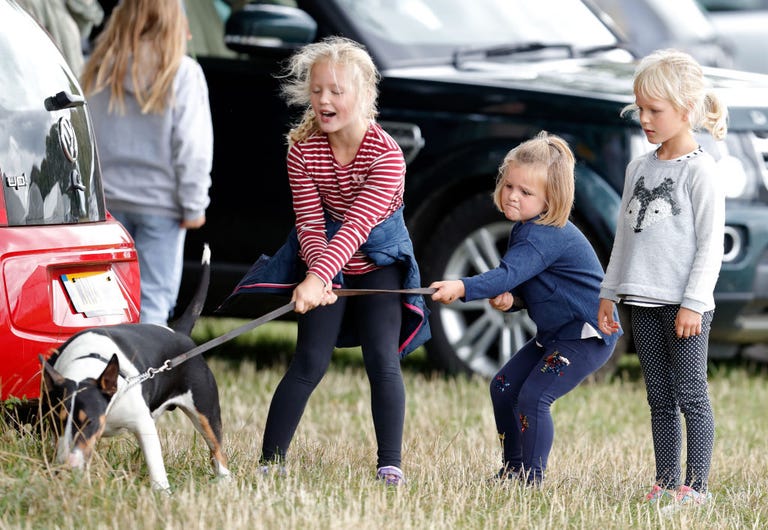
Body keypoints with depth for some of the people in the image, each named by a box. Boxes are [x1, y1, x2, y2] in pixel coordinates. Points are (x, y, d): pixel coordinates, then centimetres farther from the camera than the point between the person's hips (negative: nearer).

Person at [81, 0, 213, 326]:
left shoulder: (99, 70, 0)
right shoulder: (182, 74, -11)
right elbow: (192, 148, -11)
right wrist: (194, 205, -4)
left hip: (107, 198, 4)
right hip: (160, 202, -4)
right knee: (153, 299, -1)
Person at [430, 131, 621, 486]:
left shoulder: (545, 236, -26)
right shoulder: (526, 228, 7)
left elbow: (509, 274, -41)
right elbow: (521, 285, 16)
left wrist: (462, 288, -56)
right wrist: (510, 300, -9)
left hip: (588, 335, -11)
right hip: (555, 334, 11)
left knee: (533, 396, -19)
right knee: (503, 388, 10)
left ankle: (532, 479, -11)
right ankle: (513, 470, 19)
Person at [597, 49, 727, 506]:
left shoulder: (700, 170, -8)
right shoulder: (639, 169, 12)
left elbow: (711, 244, -11)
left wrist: (694, 302, -16)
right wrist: (610, 293, 15)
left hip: (685, 305, -7)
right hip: (645, 303, 7)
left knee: (691, 396, -3)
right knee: (660, 400, 9)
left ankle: (695, 485, 0)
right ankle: (666, 482, 13)